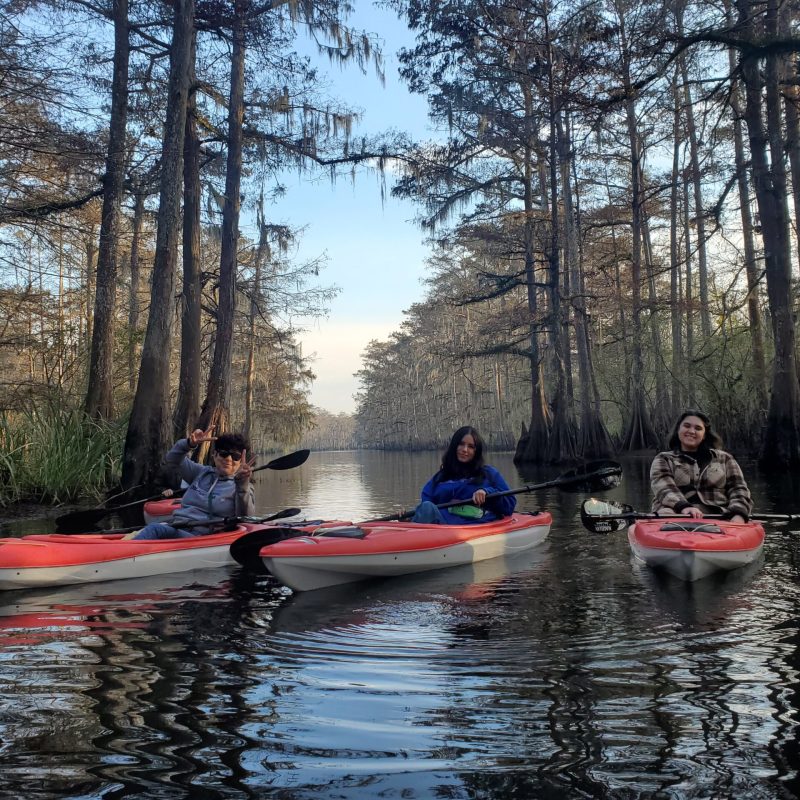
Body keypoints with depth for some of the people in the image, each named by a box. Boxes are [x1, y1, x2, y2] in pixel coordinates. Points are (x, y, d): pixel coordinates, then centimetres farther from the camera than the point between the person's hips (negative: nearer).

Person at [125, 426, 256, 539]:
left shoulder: (243, 487, 5)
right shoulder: (202, 472, 21)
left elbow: (245, 517, -14)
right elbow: (172, 459, 19)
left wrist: (242, 484, -32)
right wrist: (190, 443, -3)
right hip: (174, 528, 5)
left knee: (155, 529, -31)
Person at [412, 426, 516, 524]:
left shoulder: (489, 474, 21)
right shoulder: (441, 477, 27)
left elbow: (510, 503, 13)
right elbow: (425, 501, 19)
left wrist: (487, 492, -4)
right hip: (442, 522, 2)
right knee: (427, 507, -32)